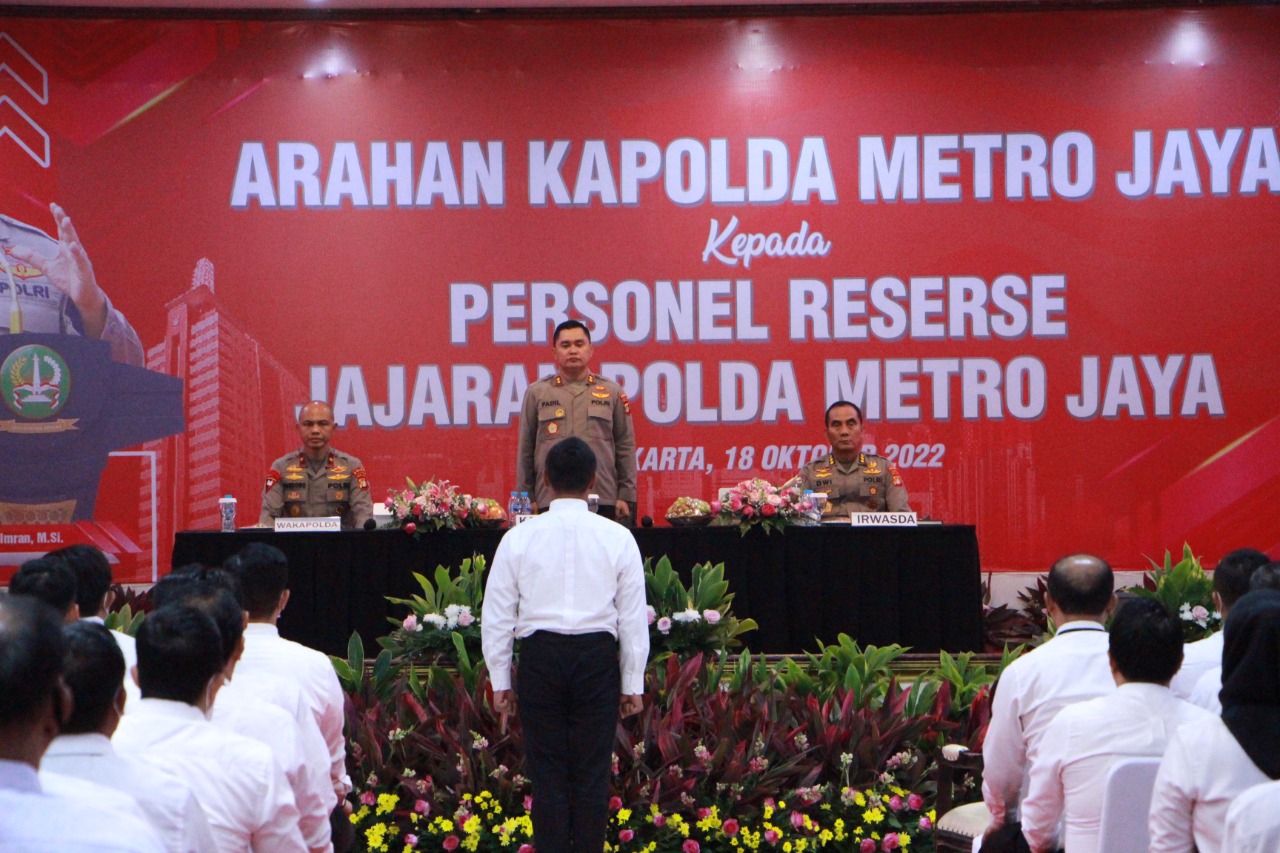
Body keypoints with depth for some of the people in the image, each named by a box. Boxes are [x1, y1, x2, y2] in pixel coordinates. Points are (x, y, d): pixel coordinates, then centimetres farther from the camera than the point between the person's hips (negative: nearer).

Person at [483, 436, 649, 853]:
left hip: (540, 656, 0)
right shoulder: (617, 538, -1)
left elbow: (496, 616, 2)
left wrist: (500, 679, 11)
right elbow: (634, 618, 1)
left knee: (547, 772, 6)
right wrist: (633, 683, 9)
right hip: (598, 656, 0)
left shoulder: (520, 537, 0)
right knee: (593, 772, 6)